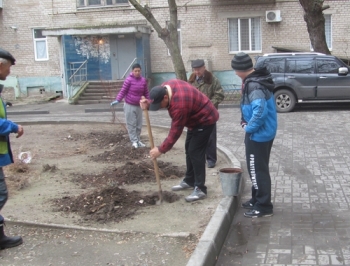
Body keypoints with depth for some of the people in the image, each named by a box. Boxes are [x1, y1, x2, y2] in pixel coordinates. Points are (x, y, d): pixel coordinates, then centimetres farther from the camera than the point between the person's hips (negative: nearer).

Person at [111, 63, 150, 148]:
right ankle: (134, 141, 2)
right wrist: (117, 100, -21)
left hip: (139, 106, 5)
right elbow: (123, 91, -11)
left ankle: (138, 140, 21)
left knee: (139, 125, 10)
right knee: (131, 124, -3)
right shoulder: (129, 80, -11)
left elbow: (146, 93, 11)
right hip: (129, 105, -5)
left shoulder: (143, 80, 2)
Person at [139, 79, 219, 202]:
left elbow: (175, 132, -30)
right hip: (196, 118, 10)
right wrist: (148, 104, -18)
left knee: (195, 152, -13)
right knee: (189, 149, 14)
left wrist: (161, 149, -23)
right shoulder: (166, 87, -12)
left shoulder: (179, 105, -37)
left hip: (205, 120, -10)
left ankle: (200, 189, -8)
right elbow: (157, 101, 6)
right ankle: (189, 180, 27)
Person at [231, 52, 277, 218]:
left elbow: (260, 111, -34)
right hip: (264, 132, 10)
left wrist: (249, 128, -19)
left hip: (258, 134, -10)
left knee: (257, 170, 0)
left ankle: (264, 206, 10)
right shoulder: (258, 79, 9)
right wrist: (248, 122, 10)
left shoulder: (253, 85, -23)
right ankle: (257, 200, 33)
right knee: (259, 168, 20)